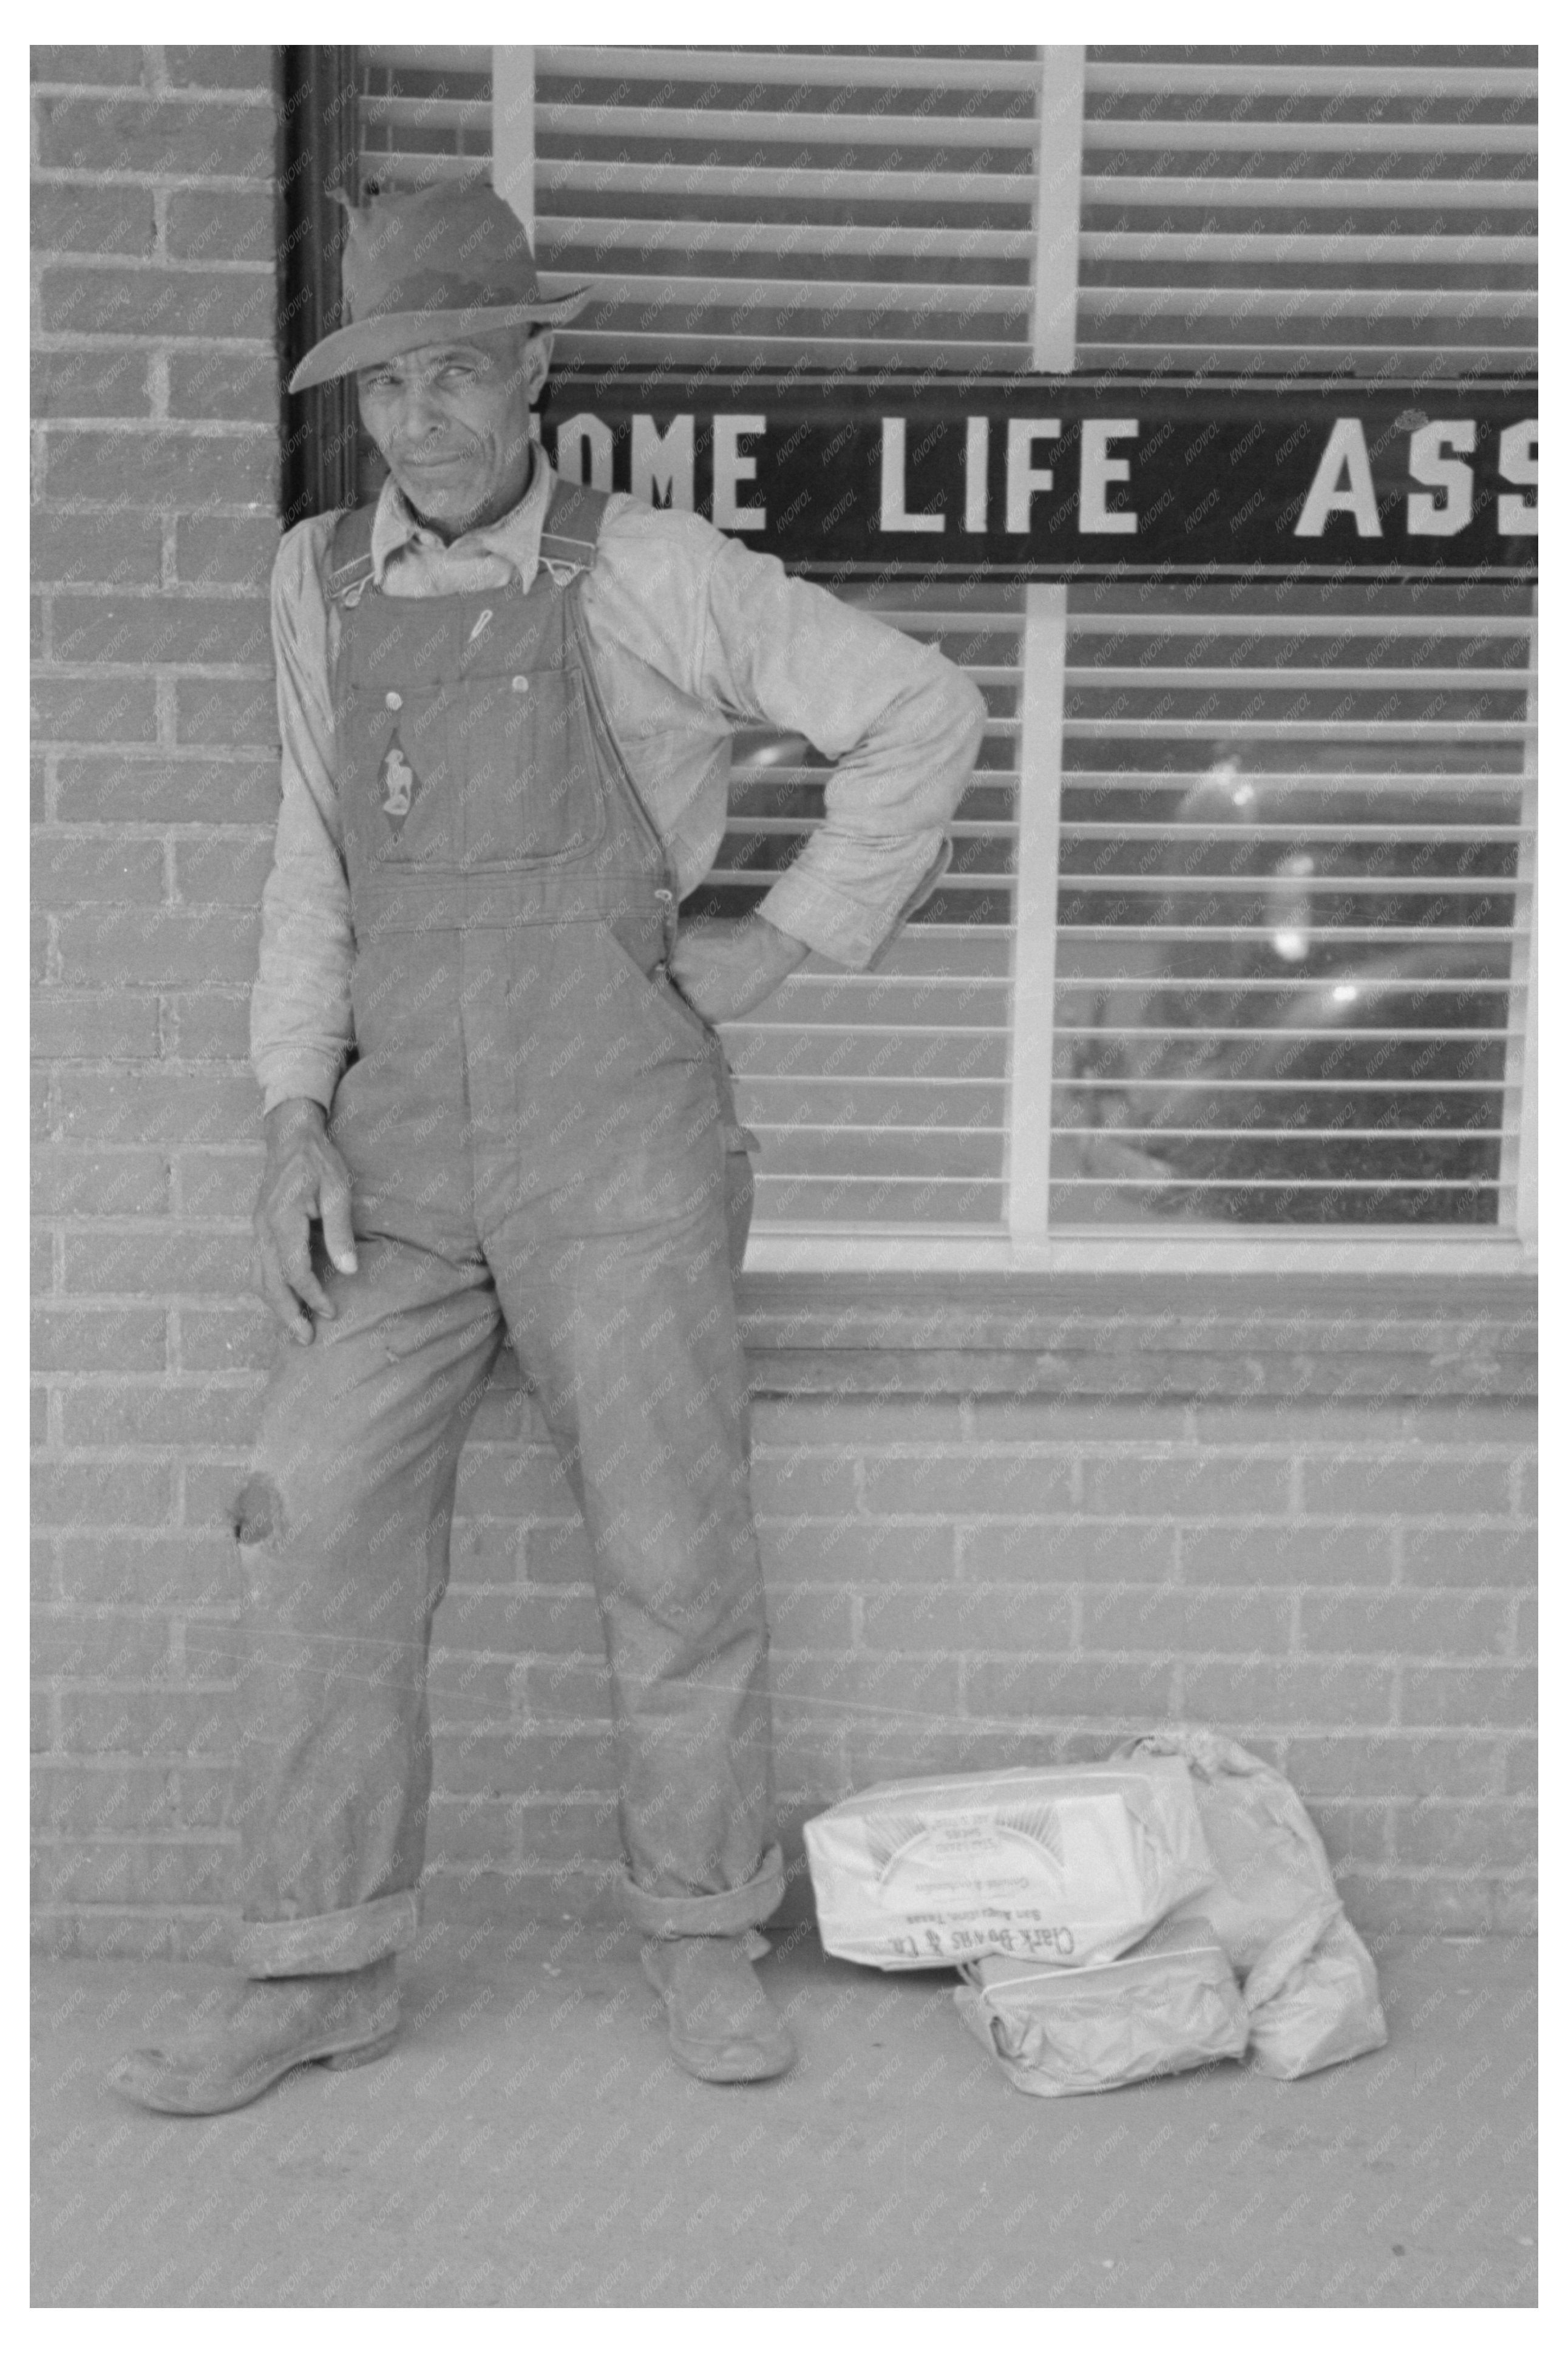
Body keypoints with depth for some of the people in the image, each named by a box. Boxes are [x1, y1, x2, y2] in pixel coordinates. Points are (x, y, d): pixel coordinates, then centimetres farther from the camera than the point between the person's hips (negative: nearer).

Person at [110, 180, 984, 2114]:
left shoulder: (649, 575, -4)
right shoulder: (321, 580, 10)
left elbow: (923, 713, 0)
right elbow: (314, 872, 12)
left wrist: (789, 942, -3)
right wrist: (297, 1126, 2)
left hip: (618, 1140, -4)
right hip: (403, 1157, 4)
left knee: (673, 1553, 4)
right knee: (322, 1541, -1)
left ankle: (702, 1932, 24)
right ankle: (318, 1974, 13)